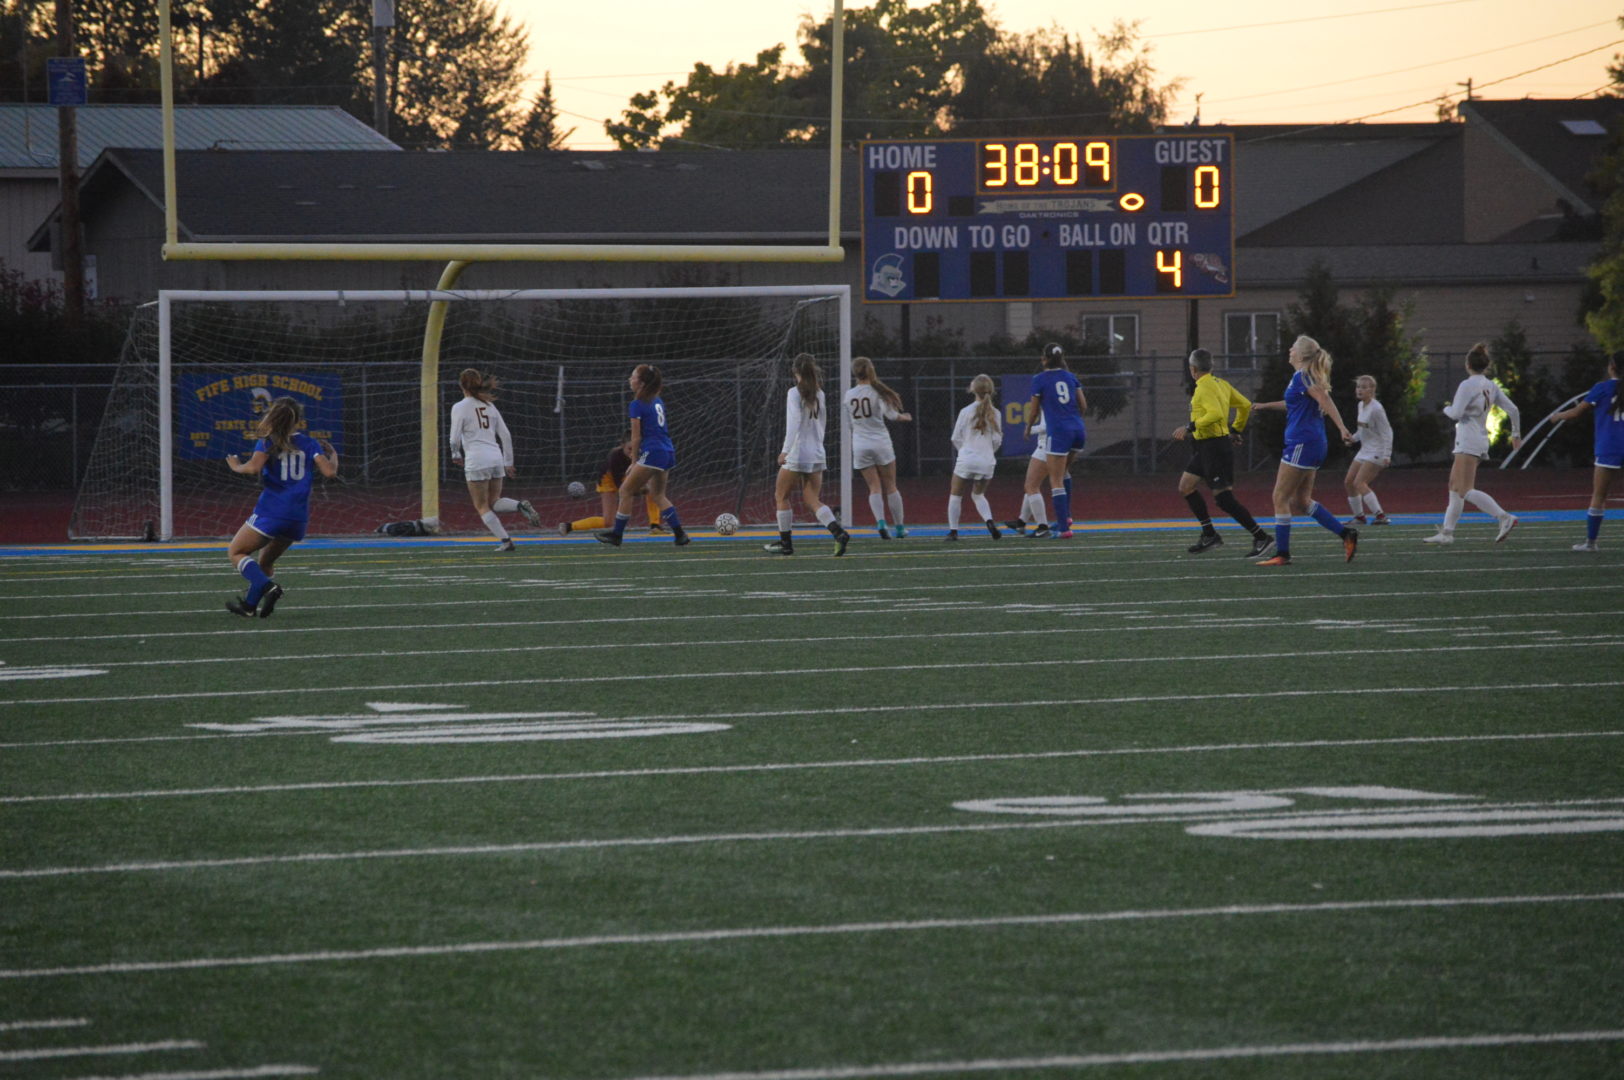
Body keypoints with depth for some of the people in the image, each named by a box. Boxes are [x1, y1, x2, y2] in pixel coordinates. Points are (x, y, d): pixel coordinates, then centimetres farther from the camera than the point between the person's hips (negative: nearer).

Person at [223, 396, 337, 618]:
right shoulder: (310, 444, 6)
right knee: (266, 561, 24)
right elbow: (329, 471, -2)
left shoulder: (268, 442, -3)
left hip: (271, 512, -5)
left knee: (236, 552, 2)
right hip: (298, 516, 5)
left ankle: (266, 586, -20)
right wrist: (333, 455, 19)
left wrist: (236, 466, 2)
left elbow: (253, 467, -19)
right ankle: (250, 604, 23)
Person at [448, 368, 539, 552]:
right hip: (496, 458, 6)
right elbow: (505, 436, 13)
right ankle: (520, 506, -14)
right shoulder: (489, 406, 12)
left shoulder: (460, 407, -5)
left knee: (482, 506, 4)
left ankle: (505, 540, -6)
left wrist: (456, 454, 15)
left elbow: (455, 439, -6)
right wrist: (508, 463, 20)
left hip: (476, 461, -6)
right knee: (494, 501, 15)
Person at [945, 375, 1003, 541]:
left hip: (967, 459, -3)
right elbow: (997, 440, 3)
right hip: (987, 462, 3)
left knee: (956, 494, 13)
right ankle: (989, 522, -4)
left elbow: (956, 438, -1)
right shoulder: (994, 414, 0)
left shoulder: (966, 412, -8)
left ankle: (953, 530, 10)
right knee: (978, 494, 21)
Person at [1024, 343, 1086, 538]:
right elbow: (1083, 406, 11)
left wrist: (1029, 427, 22)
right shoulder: (1070, 377, 10)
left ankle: (1064, 528, -6)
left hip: (1058, 432, -5)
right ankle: (1066, 515, 20)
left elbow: (1034, 409, 3)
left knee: (1056, 481, 0)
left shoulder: (1040, 379, -2)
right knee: (1064, 472, 27)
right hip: (1078, 430, 5)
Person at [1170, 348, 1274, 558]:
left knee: (1223, 497, -11)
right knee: (1185, 485, 13)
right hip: (1205, 448, 10)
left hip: (1215, 447, -10)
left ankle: (1261, 538, -9)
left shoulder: (1205, 387, -16)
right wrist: (1236, 429, 26)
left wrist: (1189, 428, -25)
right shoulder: (1221, 384, 12)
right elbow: (1245, 405, 17)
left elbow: (1215, 414, -30)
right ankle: (1209, 534, 14)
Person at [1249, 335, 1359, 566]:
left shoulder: (1302, 377, -12)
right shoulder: (1309, 377, 16)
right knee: (1301, 501, 12)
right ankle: (1346, 533, 6)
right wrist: (1266, 405, 43)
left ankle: (1282, 554, -3)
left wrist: (1342, 428, -35)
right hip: (1314, 444, 9)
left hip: (1301, 444, -9)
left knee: (1280, 498, -3)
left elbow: (1325, 401, -24)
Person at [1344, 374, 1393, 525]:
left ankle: (1380, 515, -21)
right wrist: (1353, 438, 4)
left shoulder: (1376, 409, -17)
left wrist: (1386, 455, -22)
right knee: (1349, 482, 9)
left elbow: (1386, 432, -16)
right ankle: (1359, 516, 19)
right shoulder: (1361, 405, 9)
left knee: (1359, 483, -19)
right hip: (1364, 451, 10)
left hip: (1376, 452, -10)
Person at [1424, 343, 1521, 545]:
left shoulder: (1467, 385, -12)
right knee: (1454, 486, 11)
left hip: (1468, 441, -9)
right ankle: (1447, 532, 9)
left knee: (1466, 491, -13)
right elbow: (1512, 410, 10)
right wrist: (1516, 434, 20)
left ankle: (1505, 517, -25)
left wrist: (1447, 408, 5)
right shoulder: (1491, 386, 10)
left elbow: (1456, 413, -17)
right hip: (1481, 440, 9)